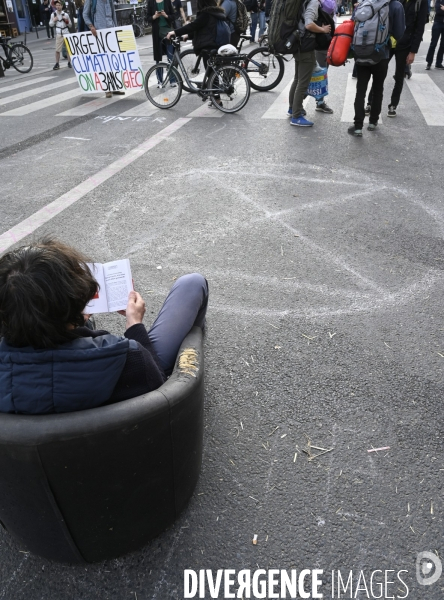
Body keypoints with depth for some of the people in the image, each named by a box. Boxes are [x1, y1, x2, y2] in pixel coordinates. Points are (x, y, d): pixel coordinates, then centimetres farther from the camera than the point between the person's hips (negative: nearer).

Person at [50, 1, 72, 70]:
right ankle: (57, 64, 3)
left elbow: (70, 25, 8)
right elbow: (50, 25, 7)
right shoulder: (53, 14, 3)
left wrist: (66, 21, -11)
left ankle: (69, 62, 15)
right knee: (57, 50, -4)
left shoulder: (66, 14, 2)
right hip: (59, 34, 0)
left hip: (66, 33, 0)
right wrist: (54, 20, -11)